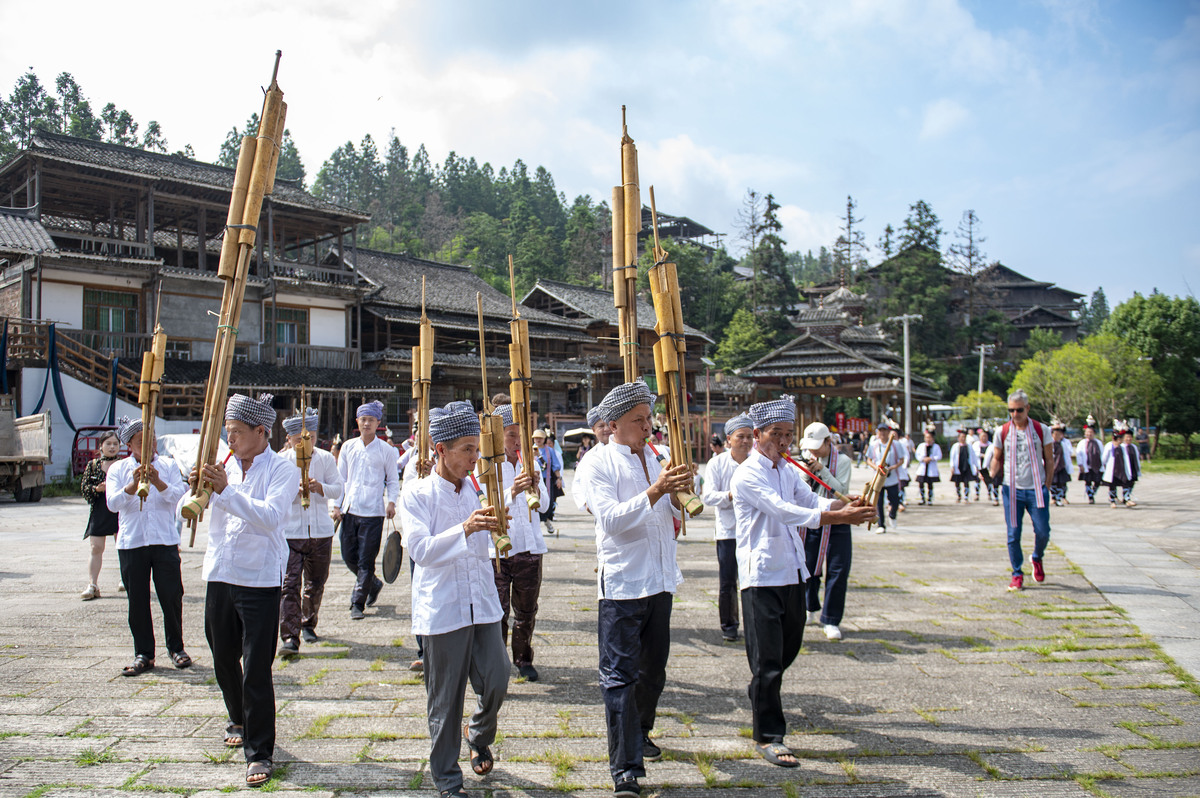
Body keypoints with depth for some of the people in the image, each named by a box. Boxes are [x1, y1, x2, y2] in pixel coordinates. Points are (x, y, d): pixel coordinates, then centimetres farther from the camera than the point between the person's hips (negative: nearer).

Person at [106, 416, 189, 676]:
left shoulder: (168, 465, 9)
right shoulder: (118, 469, 7)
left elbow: (179, 495, -5)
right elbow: (113, 503, -7)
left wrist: (158, 482, -21)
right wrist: (133, 484, -23)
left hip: (165, 541, 0)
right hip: (131, 543, 0)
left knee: (172, 596, 0)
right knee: (137, 601, 4)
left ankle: (176, 648, 16)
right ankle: (143, 654, 15)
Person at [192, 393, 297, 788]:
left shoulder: (282, 470, -6)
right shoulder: (223, 466, 9)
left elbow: (270, 515, -22)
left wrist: (226, 490, -26)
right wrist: (196, 488, -11)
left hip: (260, 580, -6)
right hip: (219, 576, 6)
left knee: (257, 670, -5)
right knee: (224, 659, 20)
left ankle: (260, 753, 6)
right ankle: (239, 720, 45)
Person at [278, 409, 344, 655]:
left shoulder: (326, 458, 5)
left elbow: (338, 489, 2)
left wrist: (320, 487, -18)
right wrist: (296, 490, -22)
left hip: (321, 531, 2)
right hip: (290, 532, -2)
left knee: (316, 584, 13)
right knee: (289, 585, -11)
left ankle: (308, 624, 34)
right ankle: (290, 637, -9)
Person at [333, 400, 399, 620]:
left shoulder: (385, 450, 1)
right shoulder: (348, 447, 9)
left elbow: (393, 479, 7)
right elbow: (340, 477, 13)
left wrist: (391, 502, -8)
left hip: (373, 512, -4)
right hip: (350, 509, 4)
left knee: (366, 560, -3)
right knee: (349, 556, 7)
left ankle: (358, 603, 7)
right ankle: (374, 584, 31)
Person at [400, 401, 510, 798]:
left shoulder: (478, 489, 10)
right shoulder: (417, 494, -6)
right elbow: (421, 550, -18)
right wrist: (465, 529, -31)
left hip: (483, 603, 4)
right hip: (442, 609, -4)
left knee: (496, 681, 2)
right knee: (445, 698, 4)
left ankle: (478, 735, 35)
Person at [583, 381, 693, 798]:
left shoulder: (653, 458, 13)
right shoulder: (599, 463, -7)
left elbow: (674, 517, 17)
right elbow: (610, 518, -19)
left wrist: (678, 493, -5)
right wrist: (655, 491, -28)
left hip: (660, 581, 7)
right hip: (621, 584, -7)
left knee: (653, 668, 18)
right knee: (620, 675, -5)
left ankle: (640, 733, 40)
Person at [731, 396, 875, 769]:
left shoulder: (787, 470, 13)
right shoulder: (748, 475, -15)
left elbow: (810, 501, 4)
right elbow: (785, 511, -26)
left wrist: (845, 504, -17)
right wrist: (840, 517, -33)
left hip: (793, 572, 8)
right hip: (762, 576, -8)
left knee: (789, 645, 21)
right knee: (767, 658, -4)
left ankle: (759, 696, 47)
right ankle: (767, 737, 6)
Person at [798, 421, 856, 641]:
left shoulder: (842, 461, -5)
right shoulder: (807, 459, 5)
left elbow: (841, 491, -14)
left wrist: (822, 470, -20)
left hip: (836, 524, -3)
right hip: (811, 521, 3)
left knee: (838, 571, -5)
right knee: (808, 568, 10)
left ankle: (831, 619, 5)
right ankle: (812, 609, 33)